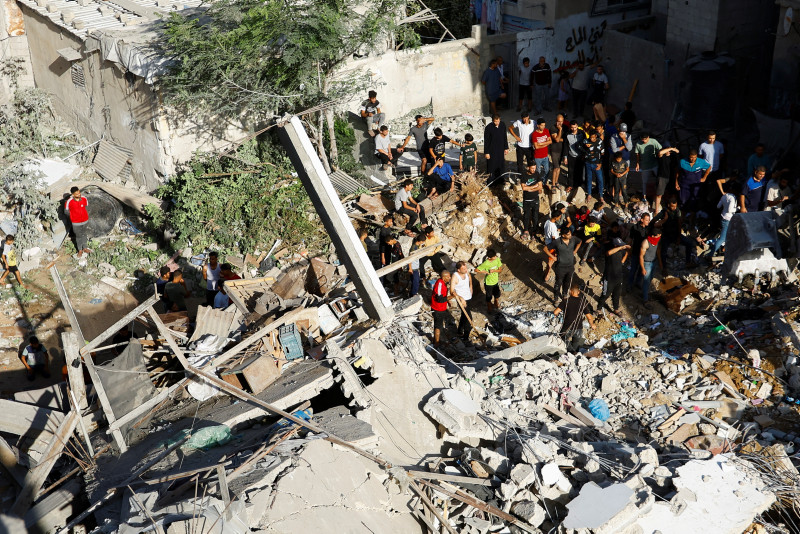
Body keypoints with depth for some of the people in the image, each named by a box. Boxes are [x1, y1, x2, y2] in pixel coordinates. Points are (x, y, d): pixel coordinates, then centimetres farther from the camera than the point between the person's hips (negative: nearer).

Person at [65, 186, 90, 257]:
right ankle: (80, 250, 32)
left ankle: (85, 248, 40)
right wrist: (74, 216, 2)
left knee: (84, 234, 22)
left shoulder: (84, 199, -15)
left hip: (85, 220, 3)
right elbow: (66, 211, -7)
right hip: (76, 222, -3)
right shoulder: (69, 201, -23)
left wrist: (84, 215, 3)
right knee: (78, 236, 13)